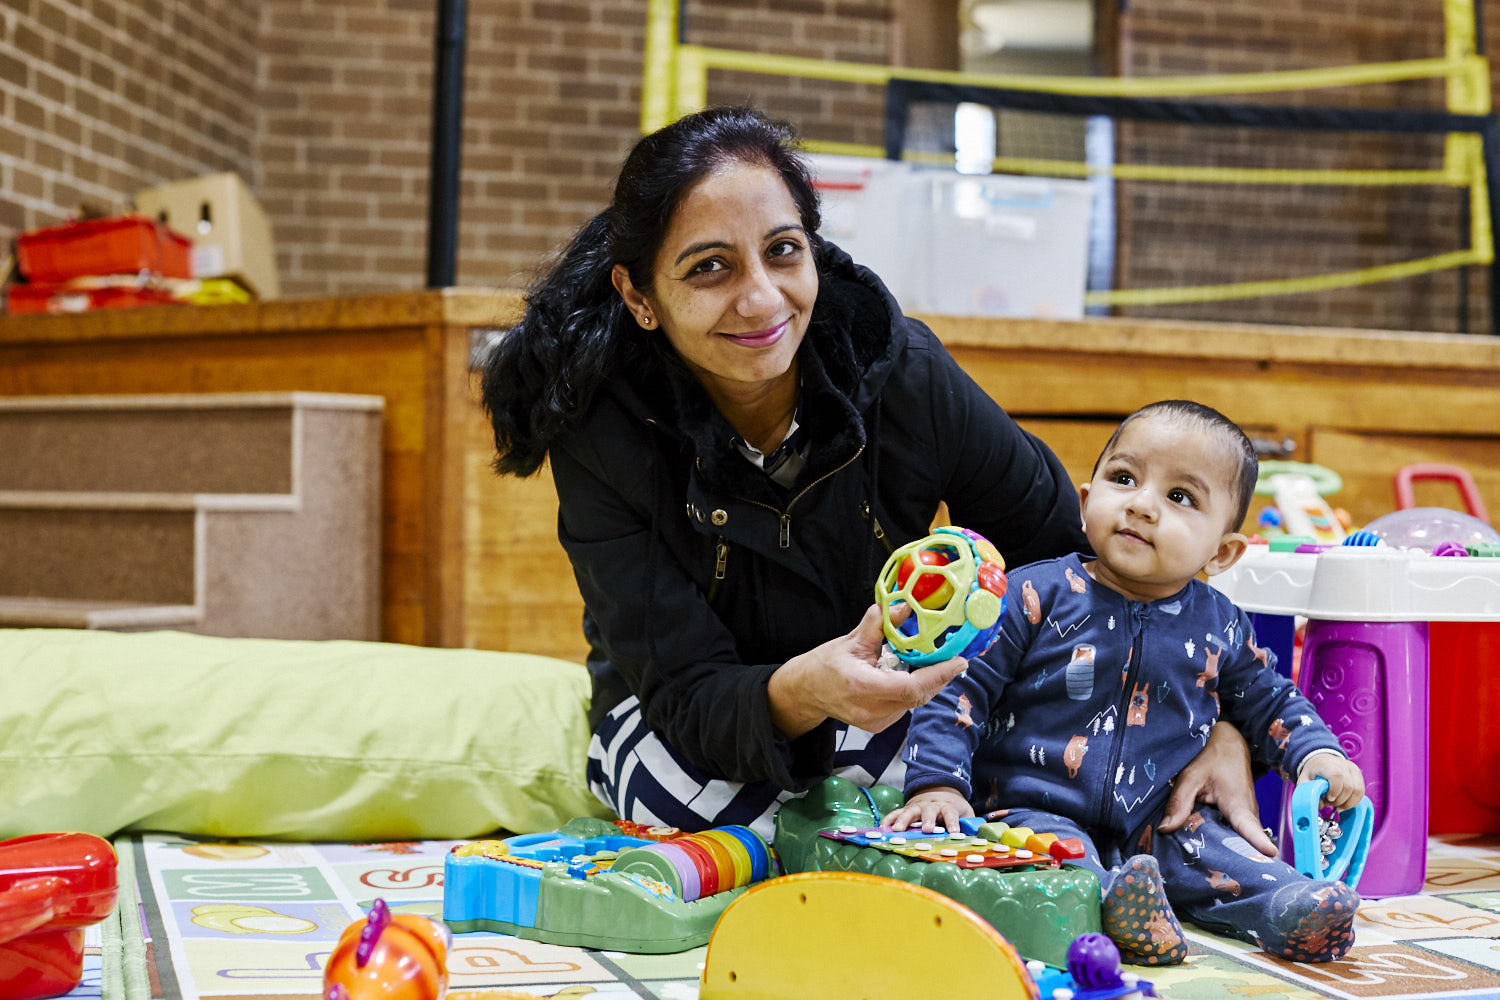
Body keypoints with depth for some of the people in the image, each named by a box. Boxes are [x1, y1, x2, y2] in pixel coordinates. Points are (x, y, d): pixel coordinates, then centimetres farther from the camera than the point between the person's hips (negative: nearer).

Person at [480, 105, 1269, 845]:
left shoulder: (900, 372, -21)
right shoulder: (601, 434, -26)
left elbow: (1071, 549, -9)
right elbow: (687, 695, -28)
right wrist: (797, 696, -52)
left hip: (890, 691, 2)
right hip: (685, 723, -2)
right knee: (698, 793, -37)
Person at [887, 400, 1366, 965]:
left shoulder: (1219, 627, 7)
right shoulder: (1038, 596, -5)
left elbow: (1268, 702, 24)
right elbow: (956, 687, -4)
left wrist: (1317, 753, 5)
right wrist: (937, 784, -14)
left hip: (1157, 823, 5)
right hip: (1034, 807, -4)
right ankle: (1103, 897, -57)